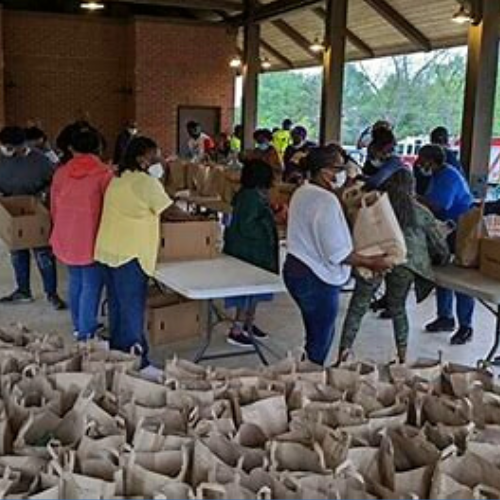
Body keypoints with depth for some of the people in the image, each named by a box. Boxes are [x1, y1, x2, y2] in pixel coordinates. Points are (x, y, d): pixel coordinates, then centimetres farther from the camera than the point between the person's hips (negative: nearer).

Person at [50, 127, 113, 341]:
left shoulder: (61, 173, 3)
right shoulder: (104, 173, -12)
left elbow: (53, 208, 11)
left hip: (66, 239, 6)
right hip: (91, 238, -5)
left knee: (75, 282, 19)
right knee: (91, 285, 3)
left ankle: (79, 325, 31)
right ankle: (86, 332, 5)